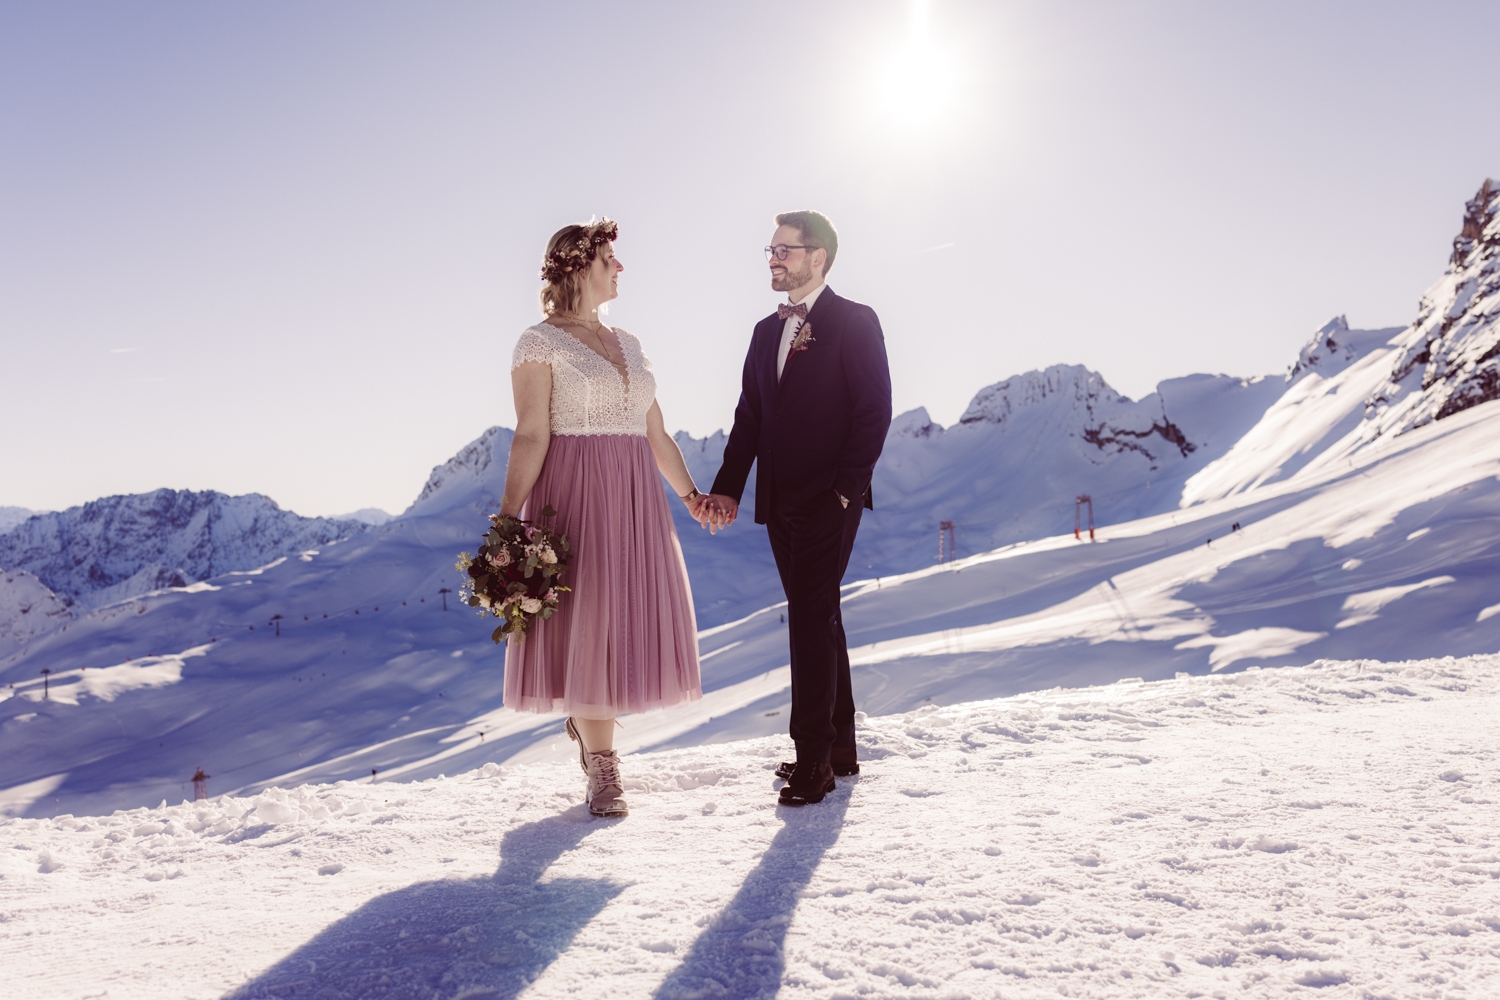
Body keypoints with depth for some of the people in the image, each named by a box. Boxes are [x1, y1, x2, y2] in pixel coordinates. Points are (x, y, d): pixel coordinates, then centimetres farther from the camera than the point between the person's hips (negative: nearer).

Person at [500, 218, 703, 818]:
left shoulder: (628, 345, 16)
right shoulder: (540, 343, -3)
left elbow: (656, 435, 17)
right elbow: (531, 435, -12)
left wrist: (691, 494, 14)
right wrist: (508, 520, -20)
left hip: (634, 498, 6)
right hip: (575, 495, -6)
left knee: (626, 619, 7)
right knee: (585, 621, -1)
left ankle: (587, 720, 33)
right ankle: (604, 772, 10)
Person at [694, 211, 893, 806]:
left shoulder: (855, 321, -3)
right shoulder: (766, 331, 16)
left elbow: (874, 411, -9)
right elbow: (749, 416, 13)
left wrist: (844, 488, -14)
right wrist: (727, 488, 3)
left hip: (829, 498, -7)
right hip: (780, 500, 7)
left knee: (811, 616, -10)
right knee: (818, 617, 13)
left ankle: (813, 757, -3)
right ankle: (840, 749, 24)